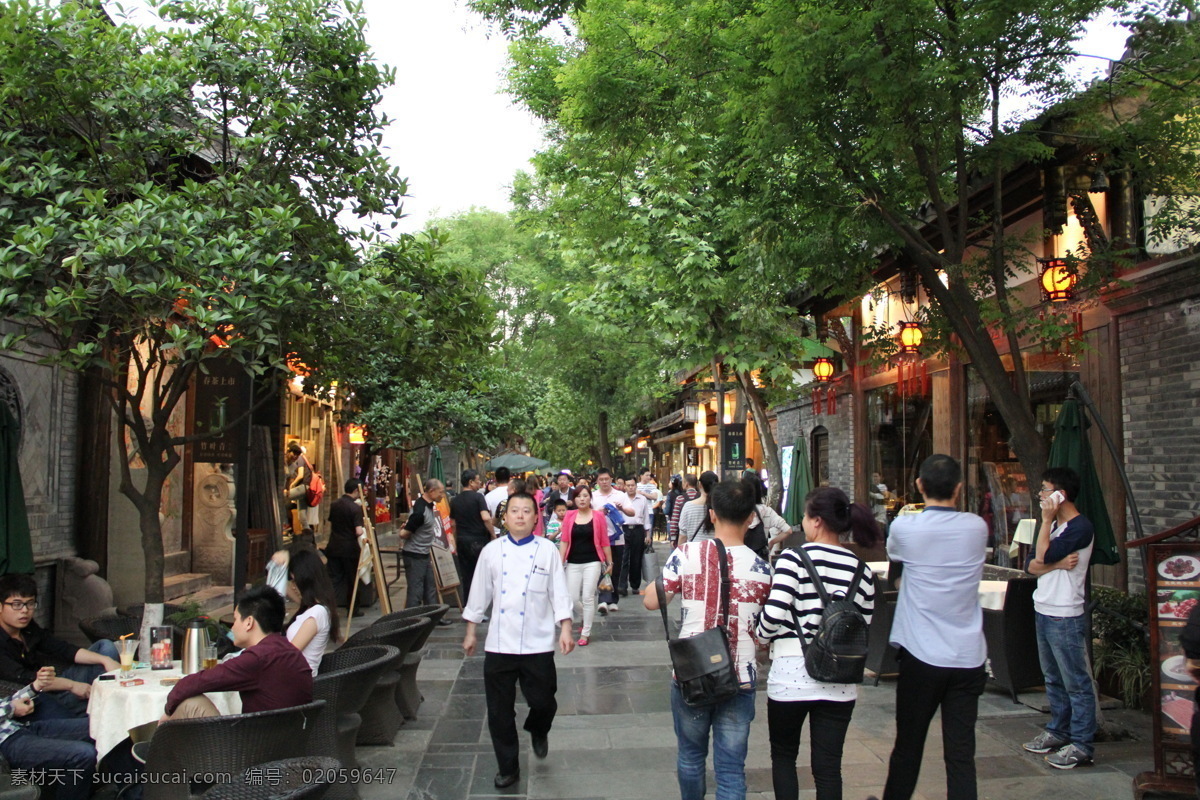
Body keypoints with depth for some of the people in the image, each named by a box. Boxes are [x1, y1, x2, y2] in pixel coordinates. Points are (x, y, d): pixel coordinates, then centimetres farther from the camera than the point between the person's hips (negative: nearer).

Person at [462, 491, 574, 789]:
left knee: (542, 702, 3)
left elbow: (559, 592, -2)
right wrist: (470, 631, 10)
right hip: (499, 643, 2)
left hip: (537, 644, -1)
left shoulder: (547, 550, -2)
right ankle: (507, 767, 25)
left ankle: (538, 730, 39)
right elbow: (479, 594, 9)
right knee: (499, 711, 7)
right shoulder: (491, 551, 3)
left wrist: (565, 629, -11)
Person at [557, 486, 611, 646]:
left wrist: (610, 562, 6)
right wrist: (560, 562, -4)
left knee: (588, 598, -1)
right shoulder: (569, 516, 3)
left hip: (592, 562, -1)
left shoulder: (598, 516, 0)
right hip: (573, 563, 1)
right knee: (571, 598, 0)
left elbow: (604, 542, 3)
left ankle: (586, 633, 11)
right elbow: (564, 541, 1)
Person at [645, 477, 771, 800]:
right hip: (739, 678, 0)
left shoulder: (687, 554, -9)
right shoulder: (761, 567, -5)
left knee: (690, 755, 21)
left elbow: (651, 602, -5)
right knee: (731, 768, 6)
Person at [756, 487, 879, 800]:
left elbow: (775, 613, -18)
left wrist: (761, 635, 1)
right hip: (840, 680, 3)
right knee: (828, 767, 10)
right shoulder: (861, 570, 3)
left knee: (783, 754, 17)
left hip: (791, 673, -3)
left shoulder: (793, 558, -11)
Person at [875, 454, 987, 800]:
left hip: (921, 655, -2)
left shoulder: (905, 528, -8)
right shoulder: (977, 528, -1)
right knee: (961, 753, 5)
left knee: (908, 746, 12)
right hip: (968, 657, 2)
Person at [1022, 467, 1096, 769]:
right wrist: (1058, 564, -13)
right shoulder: (1054, 526, 14)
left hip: (1066, 617, -9)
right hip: (1044, 611, 9)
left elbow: (1044, 556, -22)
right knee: (1054, 679, 18)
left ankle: (1081, 745, 4)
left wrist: (1047, 520, -12)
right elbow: (1032, 566, 6)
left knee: (1076, 683, -2)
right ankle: (1058, 732, 29)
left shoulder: (1080, 527, -14)